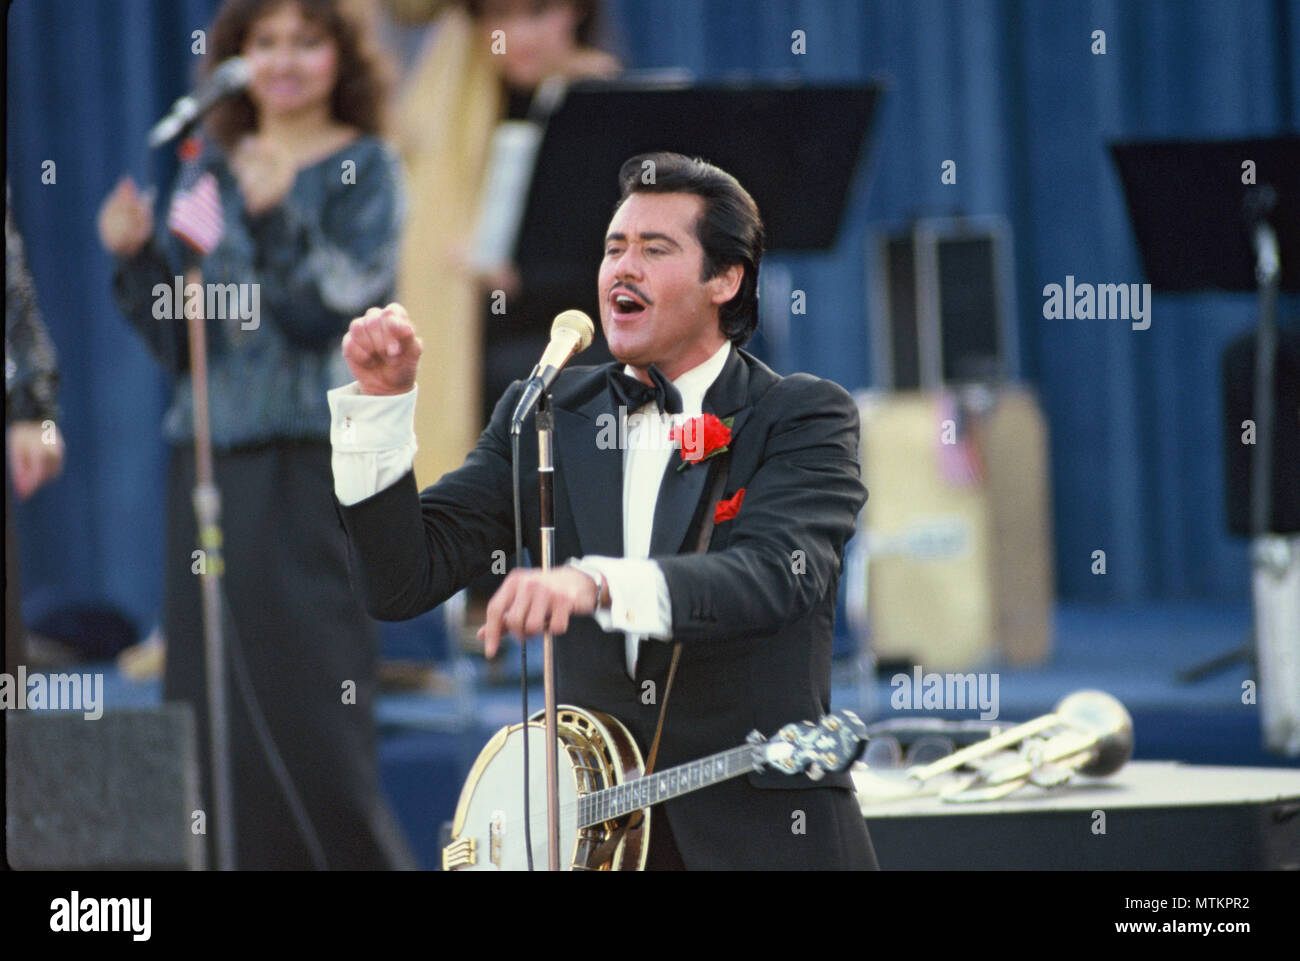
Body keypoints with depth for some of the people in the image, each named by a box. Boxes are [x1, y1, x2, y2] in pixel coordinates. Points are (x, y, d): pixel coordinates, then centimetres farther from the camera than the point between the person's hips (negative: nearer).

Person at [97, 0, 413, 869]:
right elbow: (182, 342, 14)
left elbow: (332, 315, -11)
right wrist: (138, 256, -2)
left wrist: (278, 218, -23)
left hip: (311, 462, -5)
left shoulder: (364, 171, 1)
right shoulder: (213, 170, 14)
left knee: (304, 709, -10)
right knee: (210, 710, 2)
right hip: (211, 458, 5)